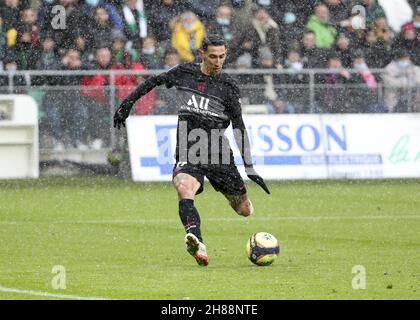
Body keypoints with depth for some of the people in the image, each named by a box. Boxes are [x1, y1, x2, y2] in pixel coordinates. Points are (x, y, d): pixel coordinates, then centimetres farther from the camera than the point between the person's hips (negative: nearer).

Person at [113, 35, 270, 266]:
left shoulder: (227, 87, 0)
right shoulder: (184, 73, 3)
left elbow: (239, 128, 1)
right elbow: (154, 82, 20)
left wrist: (249, 167, -4)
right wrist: (127, 103, 17)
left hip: (218, 154, 1)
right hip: (187, 153, -1)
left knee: (244, 211, 8)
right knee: (185, 189, -34)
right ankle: (197, 245, -55)